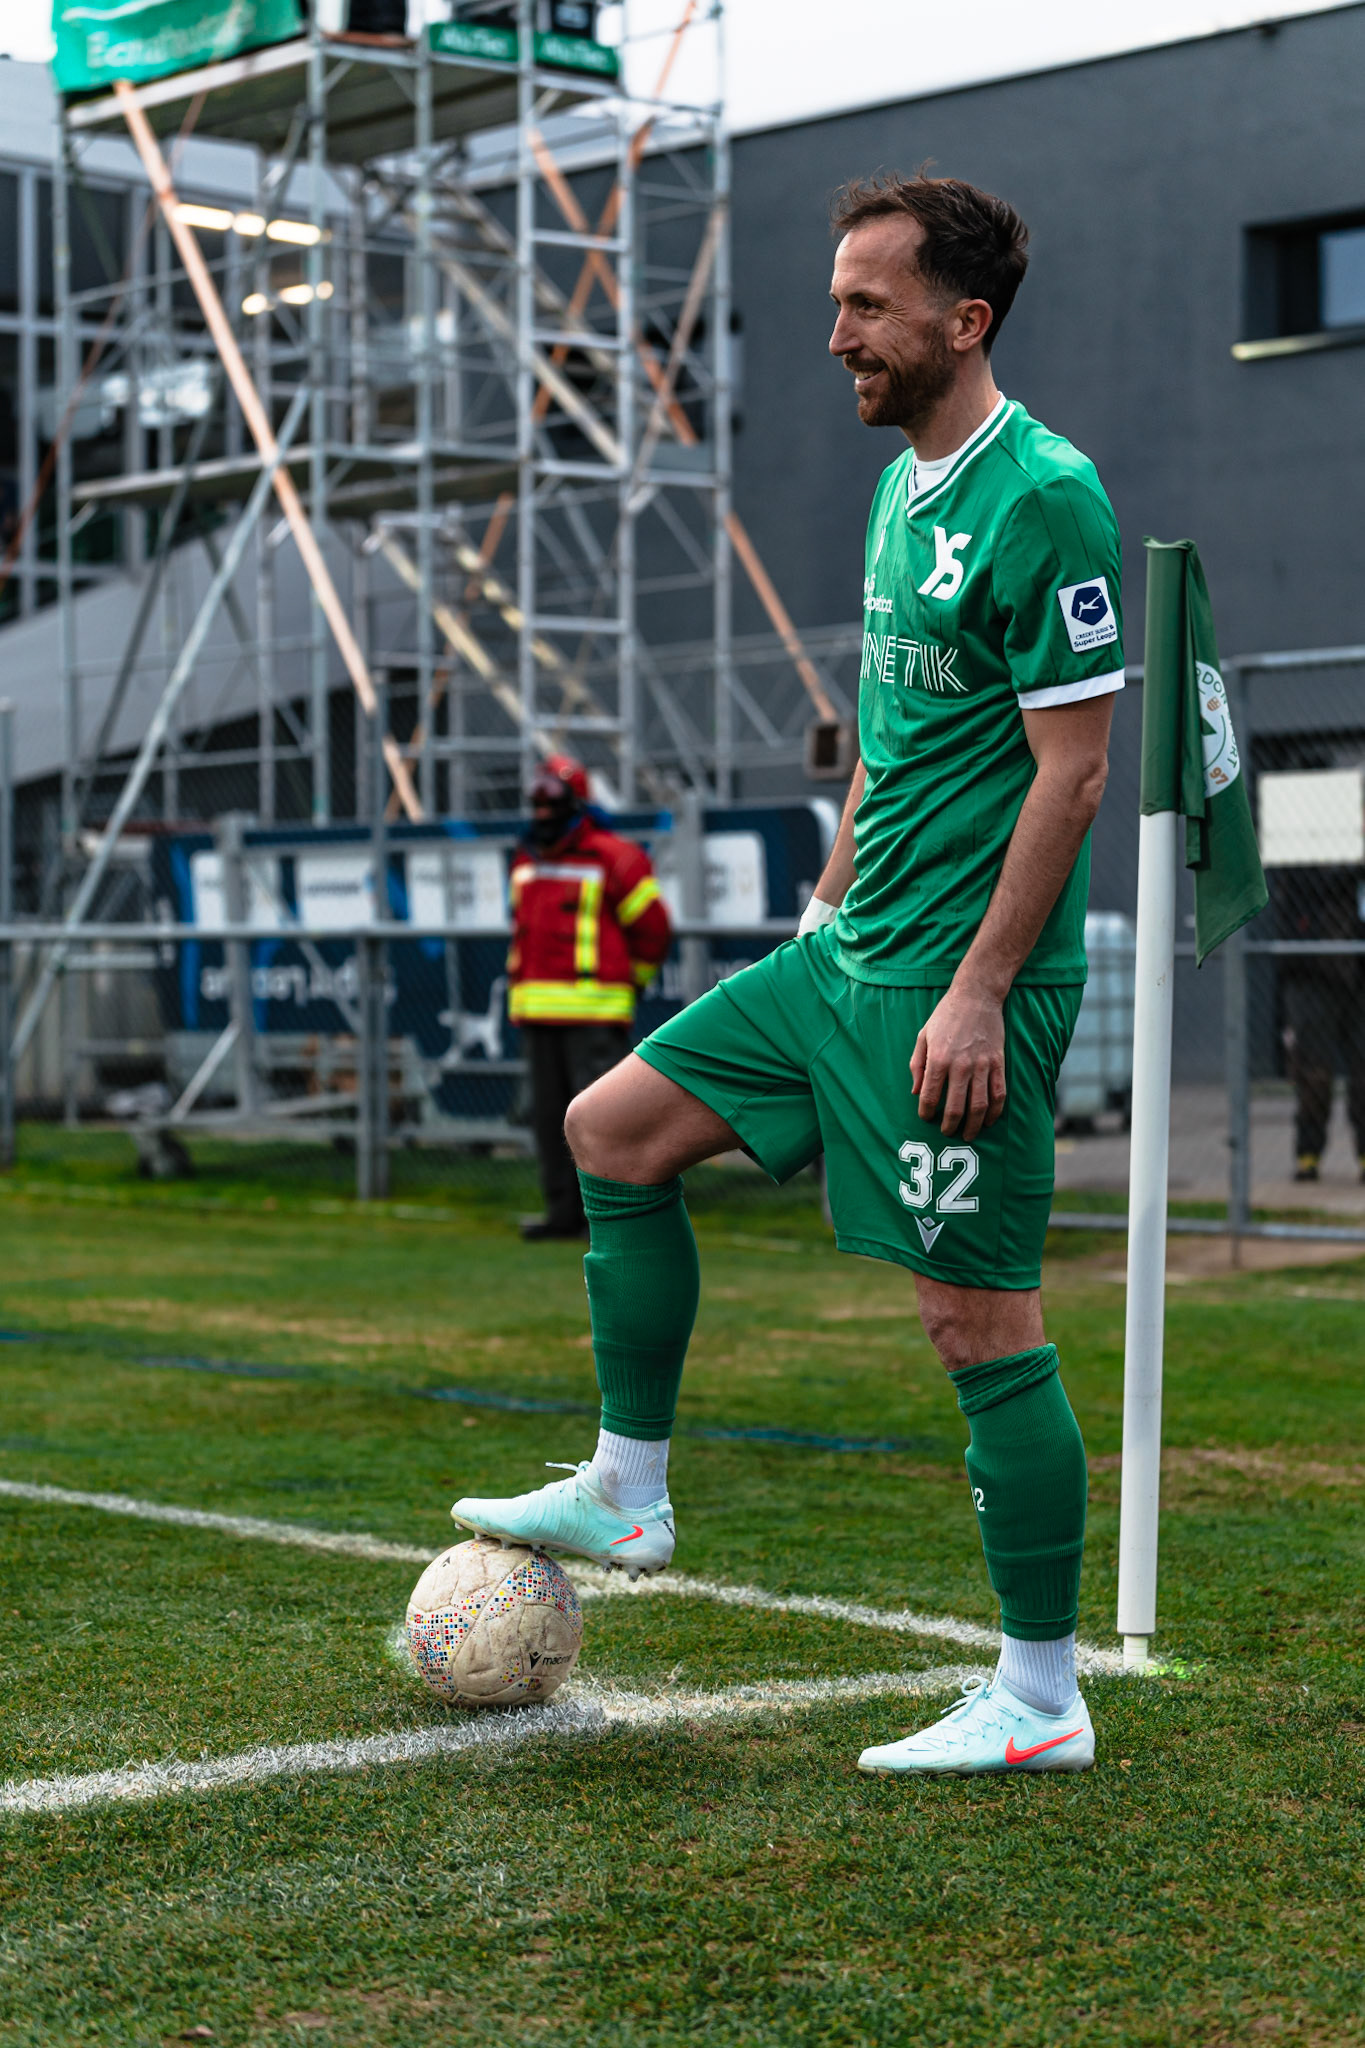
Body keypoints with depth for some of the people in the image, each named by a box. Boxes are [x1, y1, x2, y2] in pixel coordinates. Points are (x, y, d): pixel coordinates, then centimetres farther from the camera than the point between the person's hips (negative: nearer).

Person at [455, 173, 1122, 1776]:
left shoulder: (1043, 497, -16)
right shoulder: (901, 485, 13)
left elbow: (1072, 767, -18)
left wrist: (978, 989, -21)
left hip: (959, 978, -9)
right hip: (851, 952, 10)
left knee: (978, 1316, -5)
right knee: (612, 1129, 10)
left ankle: (1041, 1701, 7)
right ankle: (627, 1495, 21)